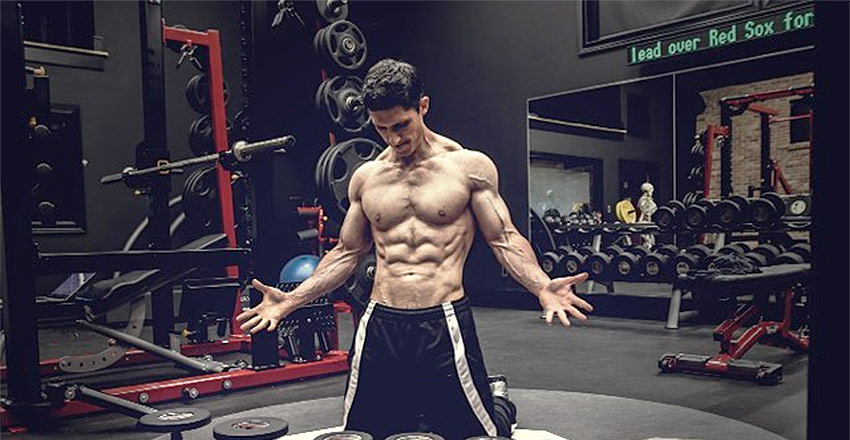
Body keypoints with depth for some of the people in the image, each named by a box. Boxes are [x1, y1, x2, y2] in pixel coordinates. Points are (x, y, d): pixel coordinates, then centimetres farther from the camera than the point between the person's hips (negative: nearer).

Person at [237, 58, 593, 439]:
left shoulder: (470, 166, -1)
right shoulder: (366, 177, 9)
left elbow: (504, 240, -1)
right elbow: (348, 251, 16)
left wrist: (542, 287, -19)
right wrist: (292, 300, 7)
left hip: (444, 324, -3)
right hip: (379, 326, 4)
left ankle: (499, 400, 41)